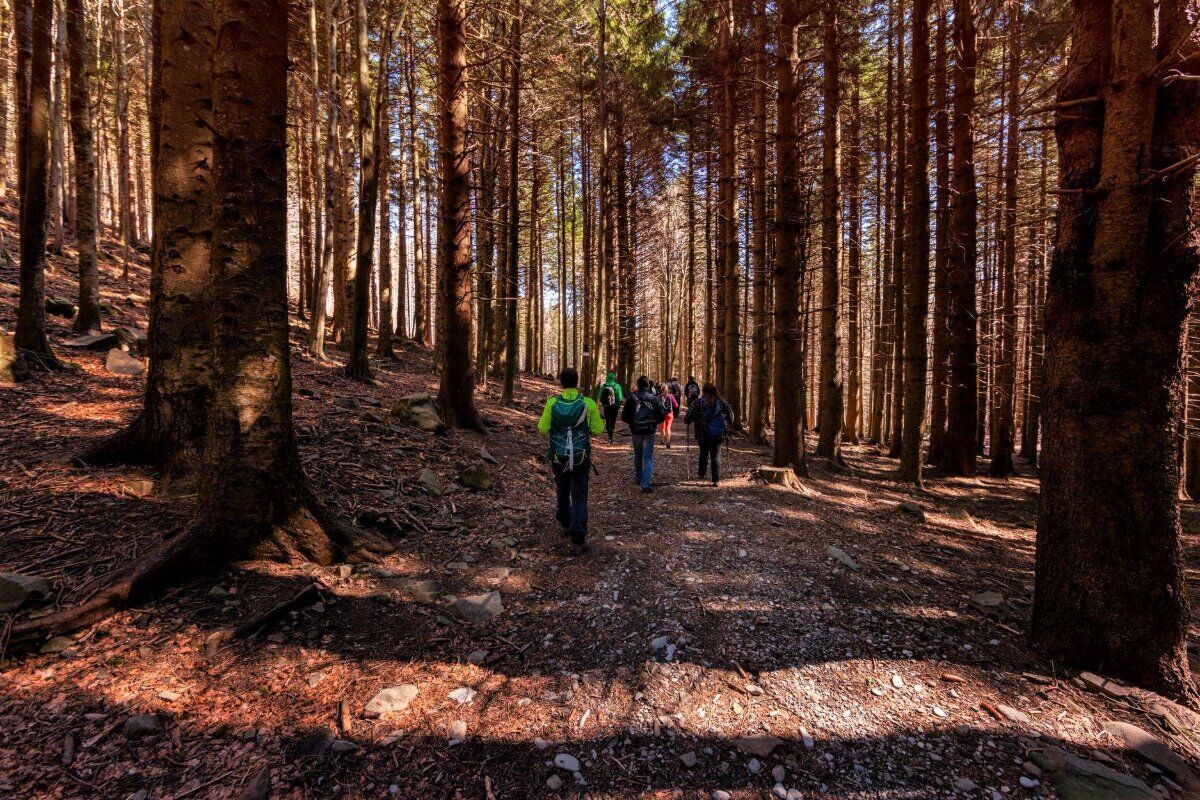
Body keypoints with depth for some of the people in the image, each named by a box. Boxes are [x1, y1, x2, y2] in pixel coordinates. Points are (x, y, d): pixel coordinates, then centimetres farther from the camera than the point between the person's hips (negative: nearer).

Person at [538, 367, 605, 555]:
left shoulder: (552, 403, -9)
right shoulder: (588, 403, -11)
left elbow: (543, 429, -3)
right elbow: (597, 430, -4)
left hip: (559, 457, 2)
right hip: (581, 458, -1)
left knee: (562, 492, 24)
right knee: (579, 497, 4)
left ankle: (566, 525, 41)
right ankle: (578, 541, 0)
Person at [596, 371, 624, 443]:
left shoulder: (603, 386, -5)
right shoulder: (617, 386, -11)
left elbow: (599, 396, -2)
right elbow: (620, 397, -12)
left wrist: (603, 403, 12)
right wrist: (619, 405, 3)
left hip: (606, 406, 2)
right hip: (614, 406, -2)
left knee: (607, 421, 17)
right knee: (613, 421, 4)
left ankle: (609, 436, 25)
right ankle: (610, 437, -6)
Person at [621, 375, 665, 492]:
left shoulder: (631, 398, -6)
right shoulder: (654, 399, -7)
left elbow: (624, 417, -4)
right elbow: (661, 416, -5)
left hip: (636, 432, 2)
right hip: (649, 432, -2)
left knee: (637, 456, 20)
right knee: (648, 458, 2)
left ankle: (639, 478, 35)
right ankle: (646, 484, -6)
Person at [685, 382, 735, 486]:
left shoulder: (699, 402, -8)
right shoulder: (722, 402, 2)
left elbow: (691, 414, -11)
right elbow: (730, 415, 10)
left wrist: (686, 421, 9)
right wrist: (729, 425, 27)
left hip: (704, 434, -1)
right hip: (719, 434, 1)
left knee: (704, 453, 20)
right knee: (716, 455, 6)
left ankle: (701, 472, 33)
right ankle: (716, 480, 2)